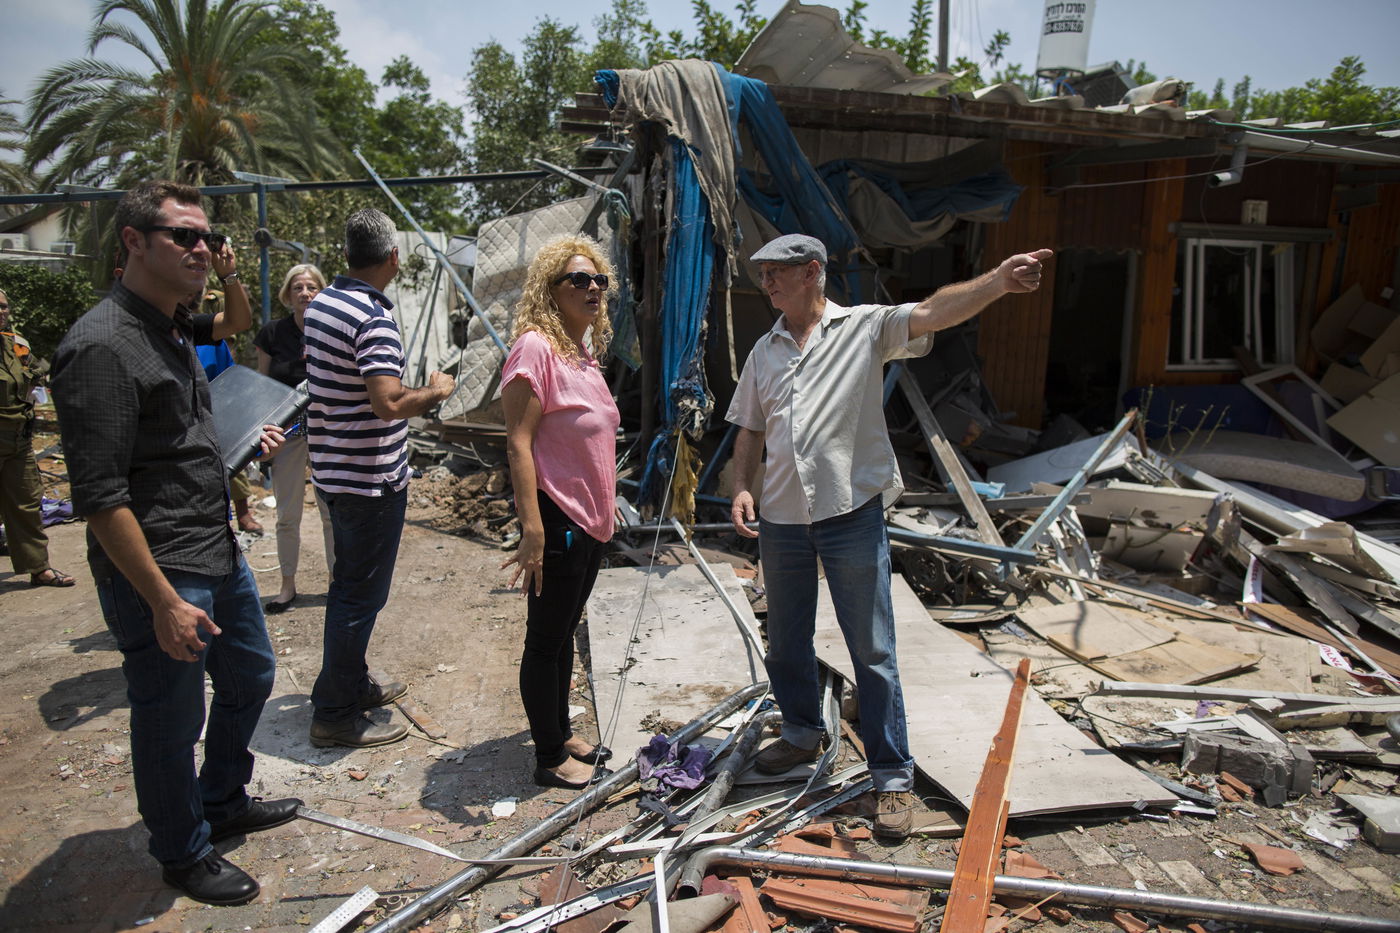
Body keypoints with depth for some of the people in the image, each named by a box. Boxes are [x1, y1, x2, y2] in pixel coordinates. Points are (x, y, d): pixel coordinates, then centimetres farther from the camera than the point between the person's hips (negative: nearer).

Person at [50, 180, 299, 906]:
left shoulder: (177, 330, 10)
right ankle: (184, 853, 31)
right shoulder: (102, 346, -20)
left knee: (250, 675, 23)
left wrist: (245, 438, 10)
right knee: (172, 720, 8)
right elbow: (100, 496, -23)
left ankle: (224, 803, 44)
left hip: (219, 552, 10)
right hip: (158, 572, -9)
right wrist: (163, 602, -23)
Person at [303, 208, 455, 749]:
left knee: (349, 585, 21)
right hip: (371, 480, -9)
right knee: (361, 595, 1)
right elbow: (388, 402, -31)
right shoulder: (374, 319, -21)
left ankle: (351, 684, 36)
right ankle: (336, 714, 12)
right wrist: (436, 391, -14)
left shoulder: (320, 304, 8)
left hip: (332, 471, 10)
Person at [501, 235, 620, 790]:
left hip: (590, 520, 9)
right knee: (545, 639, 5)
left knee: (564, 633, 19)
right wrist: (531, 528, -26)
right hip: (557, 519, -9)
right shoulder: (535, 347, -15)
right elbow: (518, 441, -21)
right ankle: (549, 759, 18)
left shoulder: (584, 354, 12)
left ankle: (561, 734, 34)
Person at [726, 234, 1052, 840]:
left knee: (872, 651, 0)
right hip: (780, 520, 6)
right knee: (786, 642, 18)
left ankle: (893, 776, 13)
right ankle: (803, 734, 41)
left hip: (852, 516, -5)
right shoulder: (763, 352, 13)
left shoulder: (865, 328, -2)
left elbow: (933, 312, -18)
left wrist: (998, 281, -35)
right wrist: (742, 489, 3)